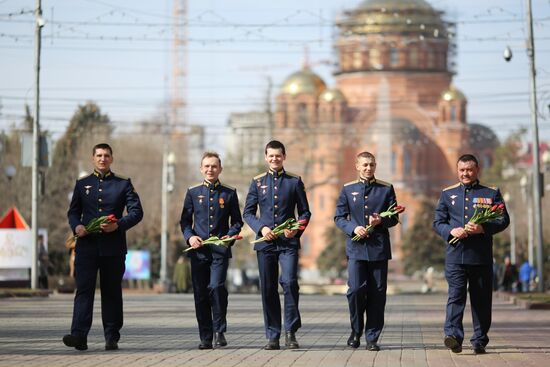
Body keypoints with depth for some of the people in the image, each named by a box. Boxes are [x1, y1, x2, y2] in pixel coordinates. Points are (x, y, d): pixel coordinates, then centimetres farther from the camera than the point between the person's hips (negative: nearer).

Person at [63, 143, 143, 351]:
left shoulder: (123, 184, 9)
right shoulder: (82, 184, 14)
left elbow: (136, 211, 1)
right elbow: (73, 211, 14)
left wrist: (118, 225, -15)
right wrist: (76, 226, -8)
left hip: (113, 246, -1)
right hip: (87, 245, 1)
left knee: (112, 292, 4)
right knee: (84, 290, -10)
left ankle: (112, 337, 10)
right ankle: (79, 336, -18)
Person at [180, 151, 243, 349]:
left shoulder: (229, 193, 7)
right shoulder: (193, 192, 9)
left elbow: (237, 221, 10)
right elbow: (185, 220, 10)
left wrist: (230, 235, -9)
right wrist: (189, 236, -8)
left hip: (220, 250, -2)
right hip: (198, 250, 2)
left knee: (217, 287, -18)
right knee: (201, 293, 2)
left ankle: (219, 331, -2)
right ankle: (206, 338, 10)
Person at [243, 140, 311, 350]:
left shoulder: (294, 181, 6)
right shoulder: (257, 182, 9)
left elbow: (305, 212, 8)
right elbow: (248, 212, 9)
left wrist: (297, 229, -11)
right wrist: (261, 228, -8)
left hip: (288, 242, -2)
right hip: (265, 242, 2)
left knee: (290, 282, -17)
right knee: (268, 289, 4)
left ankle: (291, 332, -7)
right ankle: (272, 336, 11)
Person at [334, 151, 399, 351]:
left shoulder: (386, 189, 8)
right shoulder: (348, 189, 8)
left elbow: (394, 218, 9)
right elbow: (339, 217, 7)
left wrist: (381, 221, -13)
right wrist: (353, 228, -11)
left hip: (379, 247, 1)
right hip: (356, 247, -1)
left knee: (377, 293, 1)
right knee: (355, 289, -12)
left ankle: (372, 337, 8)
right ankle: (356, 330, 10)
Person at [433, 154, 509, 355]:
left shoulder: (491, 193, 10)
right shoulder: (447, 194, 13)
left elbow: (503, 220, 3)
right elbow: (438, 222, 10)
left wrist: (483, 228, -15)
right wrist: (451, 231, -11)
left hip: (482, 255, 0)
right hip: (455, 254, 0)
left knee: (482, 299, 5)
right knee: (455, 295, -12)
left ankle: (479, 341, 13)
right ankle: (453, 336, -21)